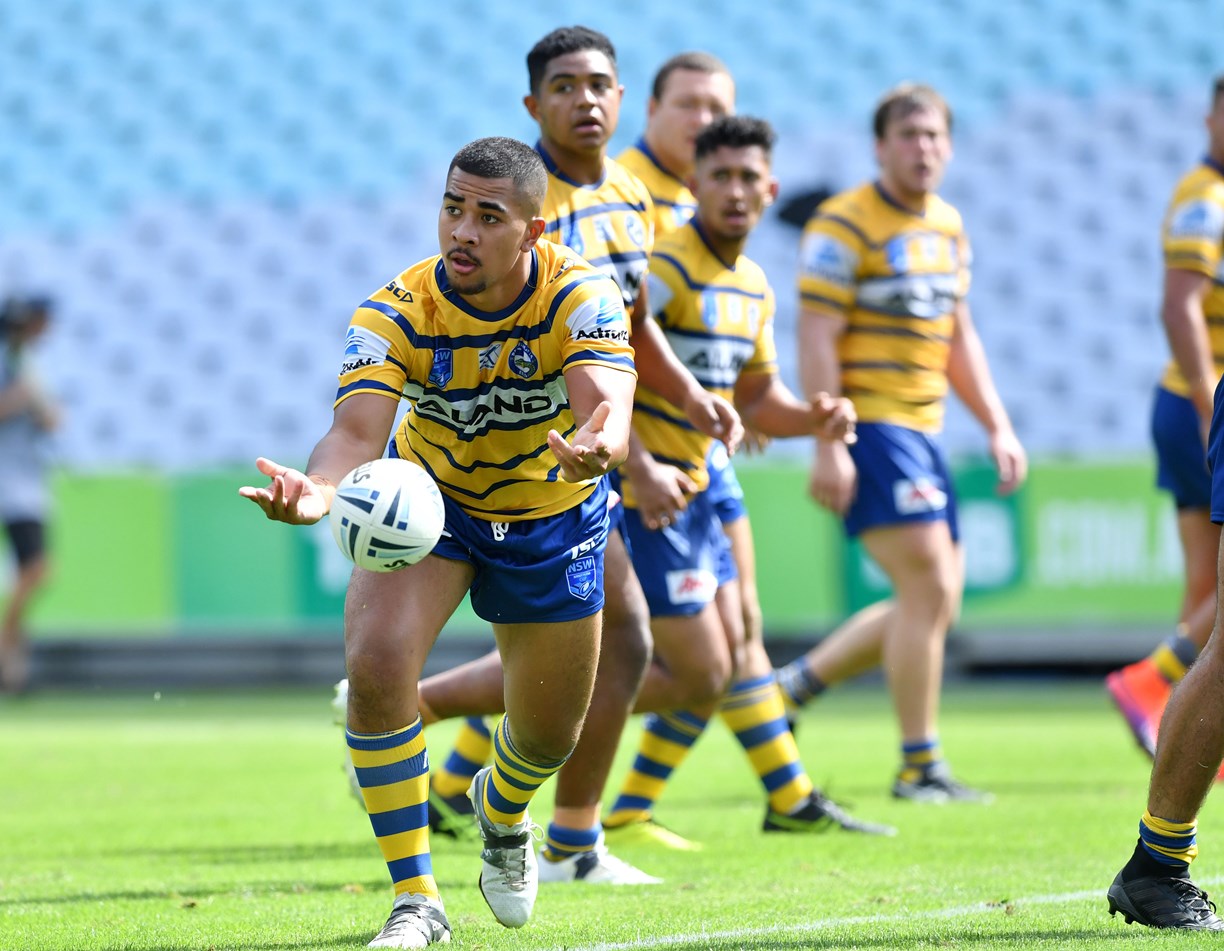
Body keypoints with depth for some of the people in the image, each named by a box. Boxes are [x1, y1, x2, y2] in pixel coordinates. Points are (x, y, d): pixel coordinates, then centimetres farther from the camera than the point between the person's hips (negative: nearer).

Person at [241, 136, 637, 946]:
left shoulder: (581, 296, -28)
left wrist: (598, 445, -70)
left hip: (553, 514, 1)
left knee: (549, 732, 10)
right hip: (428, 499, 0)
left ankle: (503, 810, 51)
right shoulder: (396, 314, -26)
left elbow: (607, 405, -44)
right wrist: (319, 488, -62)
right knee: (376, 664, -26)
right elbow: (358, 428, -38)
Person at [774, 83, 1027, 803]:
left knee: (936, 604, 9)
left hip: (923, 430, 9)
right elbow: (816, 338, -14)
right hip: (869, 427, -9)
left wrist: (999, 427, 16)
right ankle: (919, 766, -6)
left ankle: (795, 684, 22)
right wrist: (829, 445, -21)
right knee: (928, 588, -14)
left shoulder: (948, 224, 15)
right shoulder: (845, 225, -10)